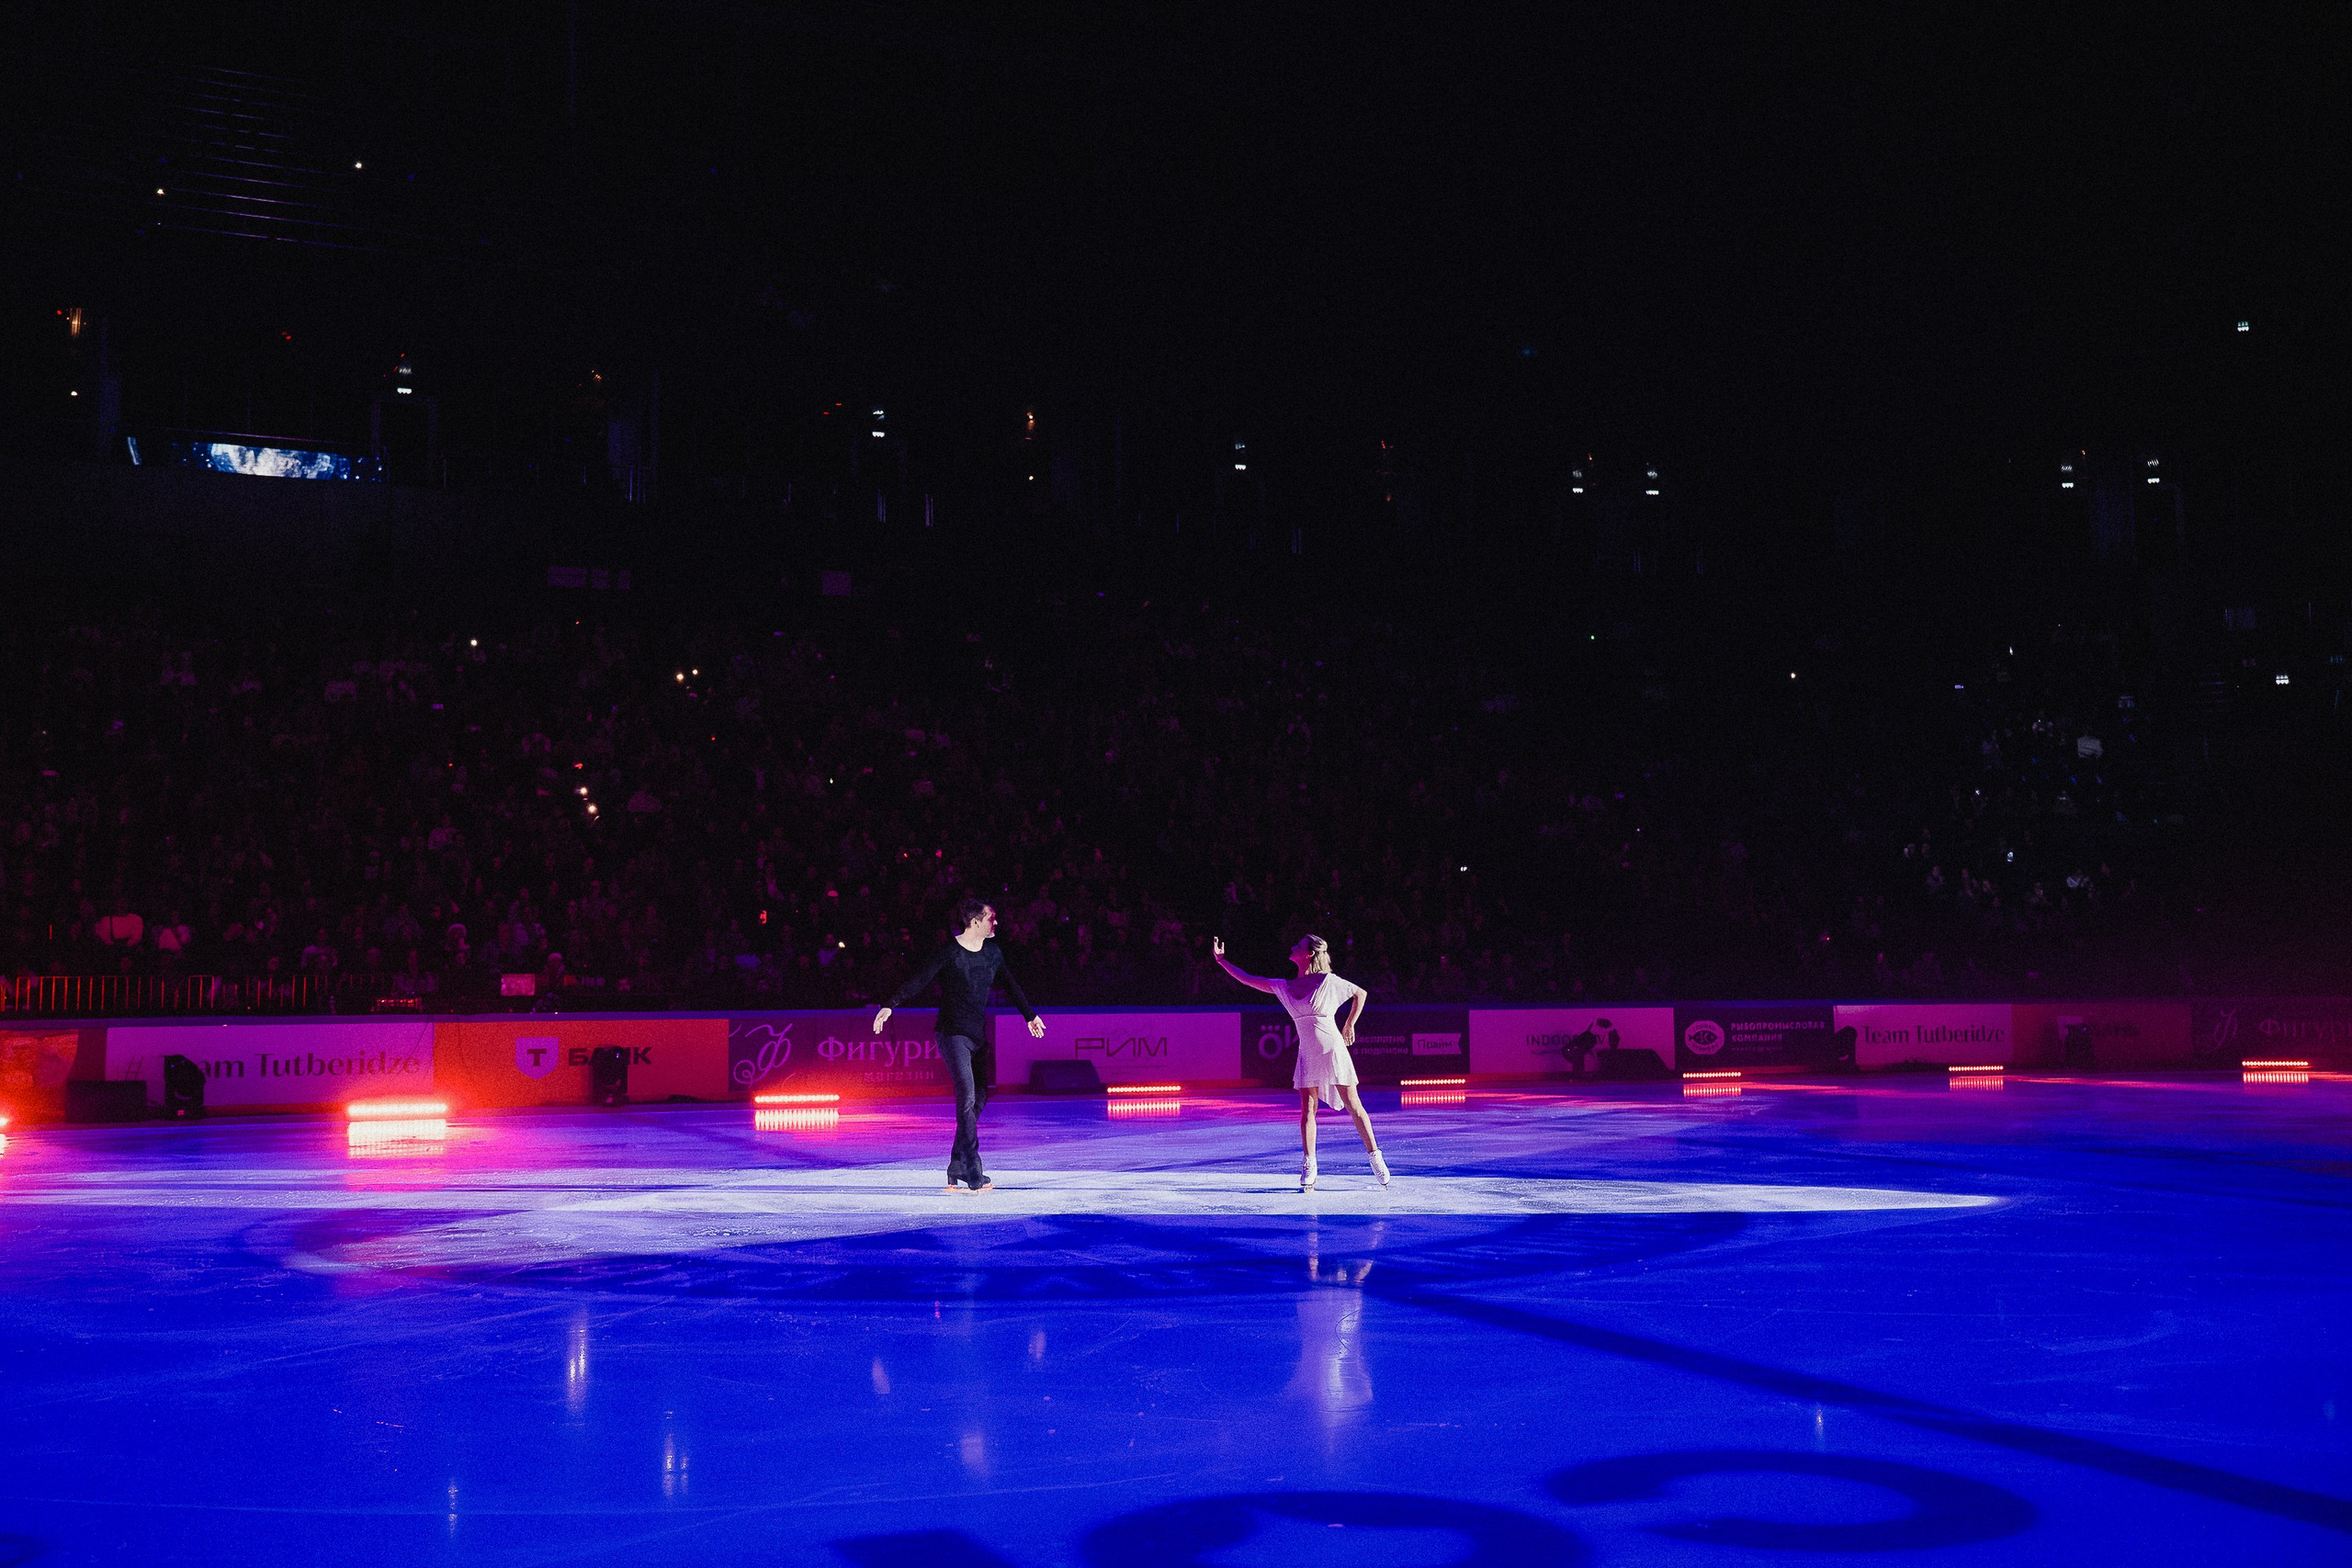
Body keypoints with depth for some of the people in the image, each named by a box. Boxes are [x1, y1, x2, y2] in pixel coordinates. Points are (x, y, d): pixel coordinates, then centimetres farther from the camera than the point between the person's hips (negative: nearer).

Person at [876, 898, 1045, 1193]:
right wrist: (889, 1006, -28)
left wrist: (1030, 1015, 33)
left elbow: (1010, 984, 23)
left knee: (978, 1099, 5)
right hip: (952, 1033, -7)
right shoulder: (949, 952, -11)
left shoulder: (992, 952, 8)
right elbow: (918, 981, -16)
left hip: (978, 1035, 7)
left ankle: (957, 1170, 14)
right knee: (967, 1098, -16)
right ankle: (974, 1176, -15)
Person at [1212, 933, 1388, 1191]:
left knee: (1354, 1106, 0)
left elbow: (1360, 993, 8)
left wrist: (1349, 1025, 5)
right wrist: (1222, 960, 8)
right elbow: (1248, 979, 11)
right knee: (1307, 1109, -2)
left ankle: (1375, 1157, 8)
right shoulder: (1285, 987, 7)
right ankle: (1309, 1167, 0)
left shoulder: (1329, 982, -5)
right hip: (1307, 1053, 4)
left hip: (1333, 1050, -4)